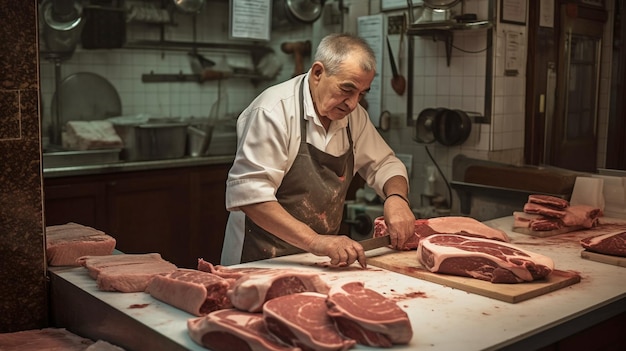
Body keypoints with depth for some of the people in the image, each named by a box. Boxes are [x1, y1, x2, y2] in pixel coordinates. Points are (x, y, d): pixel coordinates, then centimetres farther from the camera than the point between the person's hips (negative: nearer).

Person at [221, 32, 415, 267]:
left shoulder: (353, 114, 6)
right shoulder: (273, 111, -17)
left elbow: (383, 164, 16)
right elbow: (248, 192, -24)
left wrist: (396, 197, -7)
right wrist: (314, 241, -31)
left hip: (322, 260, 6)